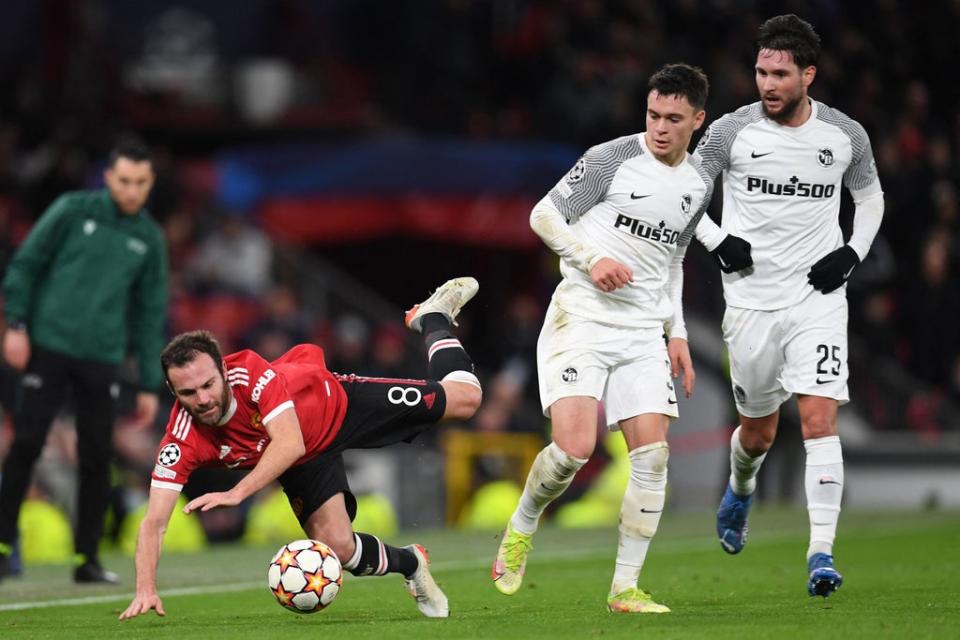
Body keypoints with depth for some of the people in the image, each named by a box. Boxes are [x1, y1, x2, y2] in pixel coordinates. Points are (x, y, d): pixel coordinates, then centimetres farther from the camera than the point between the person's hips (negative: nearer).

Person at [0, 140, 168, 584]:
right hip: (49, 346, -3)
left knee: (97, 458, 0)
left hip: (102, 359, 3)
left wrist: (150, 385, 8)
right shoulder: (73, 210, 0)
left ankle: (87, 558, 9)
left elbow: (150, 314, 11)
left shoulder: (149, 239, 8)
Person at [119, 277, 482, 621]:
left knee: (463, 398, 0)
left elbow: (290, 443, -49)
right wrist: (146, 590, -48)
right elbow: (153, 522, -34)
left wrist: (236, 494, -59)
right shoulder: (182, 442, -34)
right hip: (302, 463, 2)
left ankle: (432, 320, 33)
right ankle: (411, 565, 22)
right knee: (338, 547, -13)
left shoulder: (251, 373, -41)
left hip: (337, 401, -2)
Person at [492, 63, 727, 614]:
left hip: (644, 332, 5)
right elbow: (544, 216, -2)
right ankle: (522, 528, 12)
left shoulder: (699, 186, 12)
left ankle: (626, 586, 0)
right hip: (581, 319, -5)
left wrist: (677, 333, 17)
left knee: (652, 451, -7)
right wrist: (592, 259, -17)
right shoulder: (612, 159, -6)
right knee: (574, 447, -18)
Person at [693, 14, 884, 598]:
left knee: (820, 419, -15)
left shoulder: (846, 136, -1)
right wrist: (719, 242, -9)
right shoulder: (732, 132, -6)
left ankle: (822, 554, -14)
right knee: (759, 432, 12)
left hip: (817, 297, 0)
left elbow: (871, 199, 17)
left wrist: (852, 253, 1)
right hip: (752, 301, 1)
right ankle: (740, 489, 48)